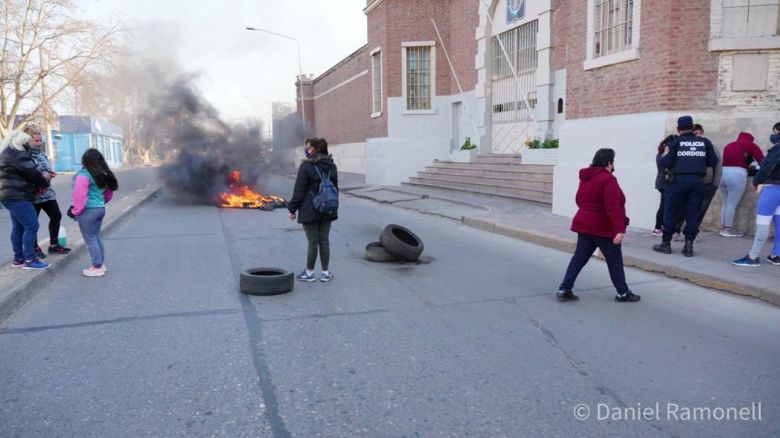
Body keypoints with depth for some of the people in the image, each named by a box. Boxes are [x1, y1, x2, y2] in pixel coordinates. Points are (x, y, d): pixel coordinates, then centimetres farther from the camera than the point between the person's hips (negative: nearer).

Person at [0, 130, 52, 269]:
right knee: (31, 226, -10)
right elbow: (31, 173, -16)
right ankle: (29, 260, -9)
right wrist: (44, 181, 3)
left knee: (18, 227, 15)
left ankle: (18, 258, 20)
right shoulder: (17, 155, -15)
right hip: (17, 197, -11)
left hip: (12, 196, 11)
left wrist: (42, 176, 3)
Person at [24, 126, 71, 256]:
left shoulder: (41, 153, 10)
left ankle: (53, 245, 25)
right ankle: (35, 248, 19)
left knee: (56, 216, 12)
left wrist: (49, 173, 1)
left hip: (47, 192, 8)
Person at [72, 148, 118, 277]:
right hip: (100, 208, 8)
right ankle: (101, 264, 24)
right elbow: (109, 193, 19)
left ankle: (97, 268, 4)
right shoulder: (103, 174, 10)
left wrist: (76, 211, -10)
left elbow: (80, 195, -21)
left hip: (88, 210, -8)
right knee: (97, 236, 18)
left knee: (90, 239, 0)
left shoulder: (83, 174, -15)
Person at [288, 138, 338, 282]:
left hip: (310, 211, -5)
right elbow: (335, 188, 14)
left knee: (313, 242, 2)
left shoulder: (306, 166, -13)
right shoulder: (331, 166, 7)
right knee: (324, 240, 11)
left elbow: (299, 190, -12)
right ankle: (325, 272, 17)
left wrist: (292, 209, -3)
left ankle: (309, 273, 15)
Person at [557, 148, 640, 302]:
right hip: (604, 228, -7)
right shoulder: (608, 179, -18)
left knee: (579, 258, 9)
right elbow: (613, 207, -25)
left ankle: (564, 289, 4)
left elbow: (579, 199, 20)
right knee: (615, 261, 7)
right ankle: (623, 293, 19)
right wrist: (619, 229, -27)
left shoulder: (586, 178, 9)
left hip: (584, 225, 8)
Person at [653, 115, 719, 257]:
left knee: (671, 213, 6)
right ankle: (689, 246, 5)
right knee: (693, 214, 7)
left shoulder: (675, 142, -4)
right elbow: (713, 161, 6)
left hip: (678, 180, -3)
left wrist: (663, 156, 10)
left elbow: (665, 163, -10)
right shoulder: (705, 142, 6)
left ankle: (666, 244, 13)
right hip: (697, 181, 3)